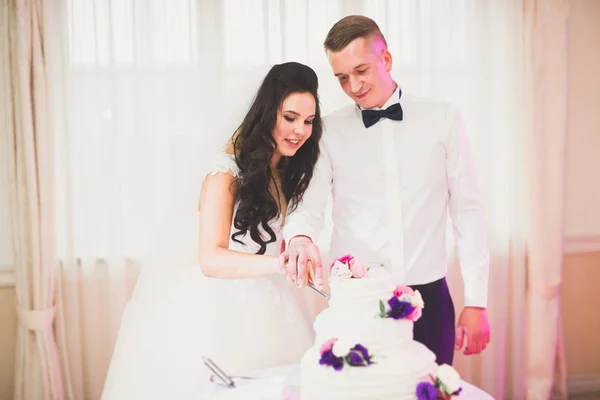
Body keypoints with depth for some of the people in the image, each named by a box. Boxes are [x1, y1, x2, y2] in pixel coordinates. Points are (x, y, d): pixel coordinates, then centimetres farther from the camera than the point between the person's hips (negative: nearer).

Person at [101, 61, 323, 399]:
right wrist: (282, 263, -38)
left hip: (265, 313, 6)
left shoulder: (292, 172, 6)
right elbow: (211, 259, -26)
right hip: (222, 308, -6)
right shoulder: (229, 170, -16)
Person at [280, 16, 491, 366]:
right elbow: (310, 206, -4)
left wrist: (476, 301, -1)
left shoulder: (442, 119, 2)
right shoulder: (330, 132, 3)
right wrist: (301, 238, -28)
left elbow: (467, 209, 2)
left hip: (429, 298, 0)